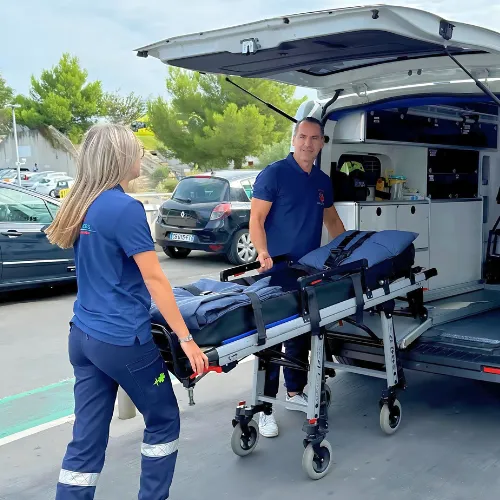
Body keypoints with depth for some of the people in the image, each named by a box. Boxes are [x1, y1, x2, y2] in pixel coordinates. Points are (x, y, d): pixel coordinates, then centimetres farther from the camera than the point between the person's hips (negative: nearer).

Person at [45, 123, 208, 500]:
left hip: (83, 335, 8)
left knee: (87, 438, 11)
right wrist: (185, 338, -13)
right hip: (120, 339, -7)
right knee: (164, 421, 13)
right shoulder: (125, 208, -17)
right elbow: (153, 278, -17)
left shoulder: (82, 204, 7)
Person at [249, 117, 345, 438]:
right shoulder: (274, 174, -8)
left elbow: (332, 221, 24)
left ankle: (295, 392, 30)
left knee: (302, 335, 15)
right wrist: (264, 254, -25)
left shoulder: (323, 181, 11)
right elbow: (256, 219, -12)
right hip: (278, 271, -6)